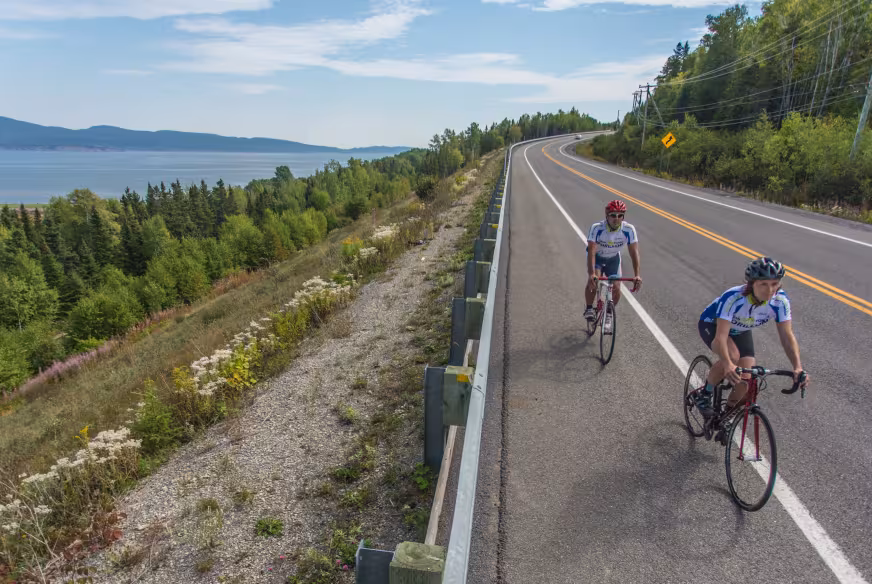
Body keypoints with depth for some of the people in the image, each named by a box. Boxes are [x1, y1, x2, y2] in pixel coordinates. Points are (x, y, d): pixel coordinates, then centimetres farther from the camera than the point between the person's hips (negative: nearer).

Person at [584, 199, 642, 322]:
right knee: (593, 282, -26)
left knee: (616, 289, -6)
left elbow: (634, 252, -29)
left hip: (613, 259, 2)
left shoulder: (629, 230, -28)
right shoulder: (597, 228, -33)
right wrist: (591, 274, -52)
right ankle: (589, 308, -1)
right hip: (597, 257, -2)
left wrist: (637, 275, -41)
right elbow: (591, 252, -39)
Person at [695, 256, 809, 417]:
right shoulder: (733, 298, -39)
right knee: (732, 355, -36)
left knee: (745, 382, -11)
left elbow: (787, 336, -22)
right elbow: (721, 336, -45)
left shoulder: (780, 301, -25)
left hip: (740, 332, 5)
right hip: (712, 325, -4)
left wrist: (798, 366, -37)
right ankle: (704, 395, -11)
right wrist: (728, 364, -61)